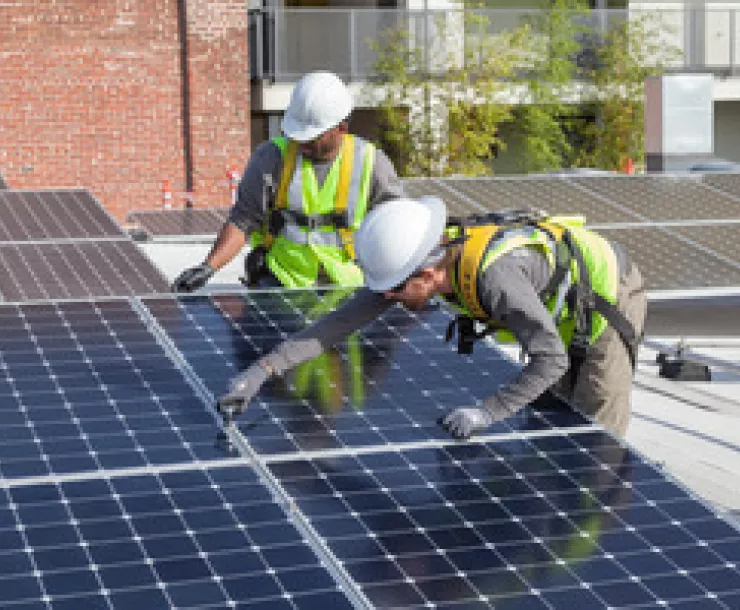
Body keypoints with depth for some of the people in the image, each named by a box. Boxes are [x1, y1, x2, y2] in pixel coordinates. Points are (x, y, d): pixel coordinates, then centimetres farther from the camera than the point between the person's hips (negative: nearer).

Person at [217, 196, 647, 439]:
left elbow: (549, 360, -43)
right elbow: (346, 319, -17)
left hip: (610, 300, -8)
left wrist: (487, 413, -46)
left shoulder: (494, 274, -43)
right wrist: (264, 369, -23)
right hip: (566, 313, 8)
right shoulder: (423, 256, -18)